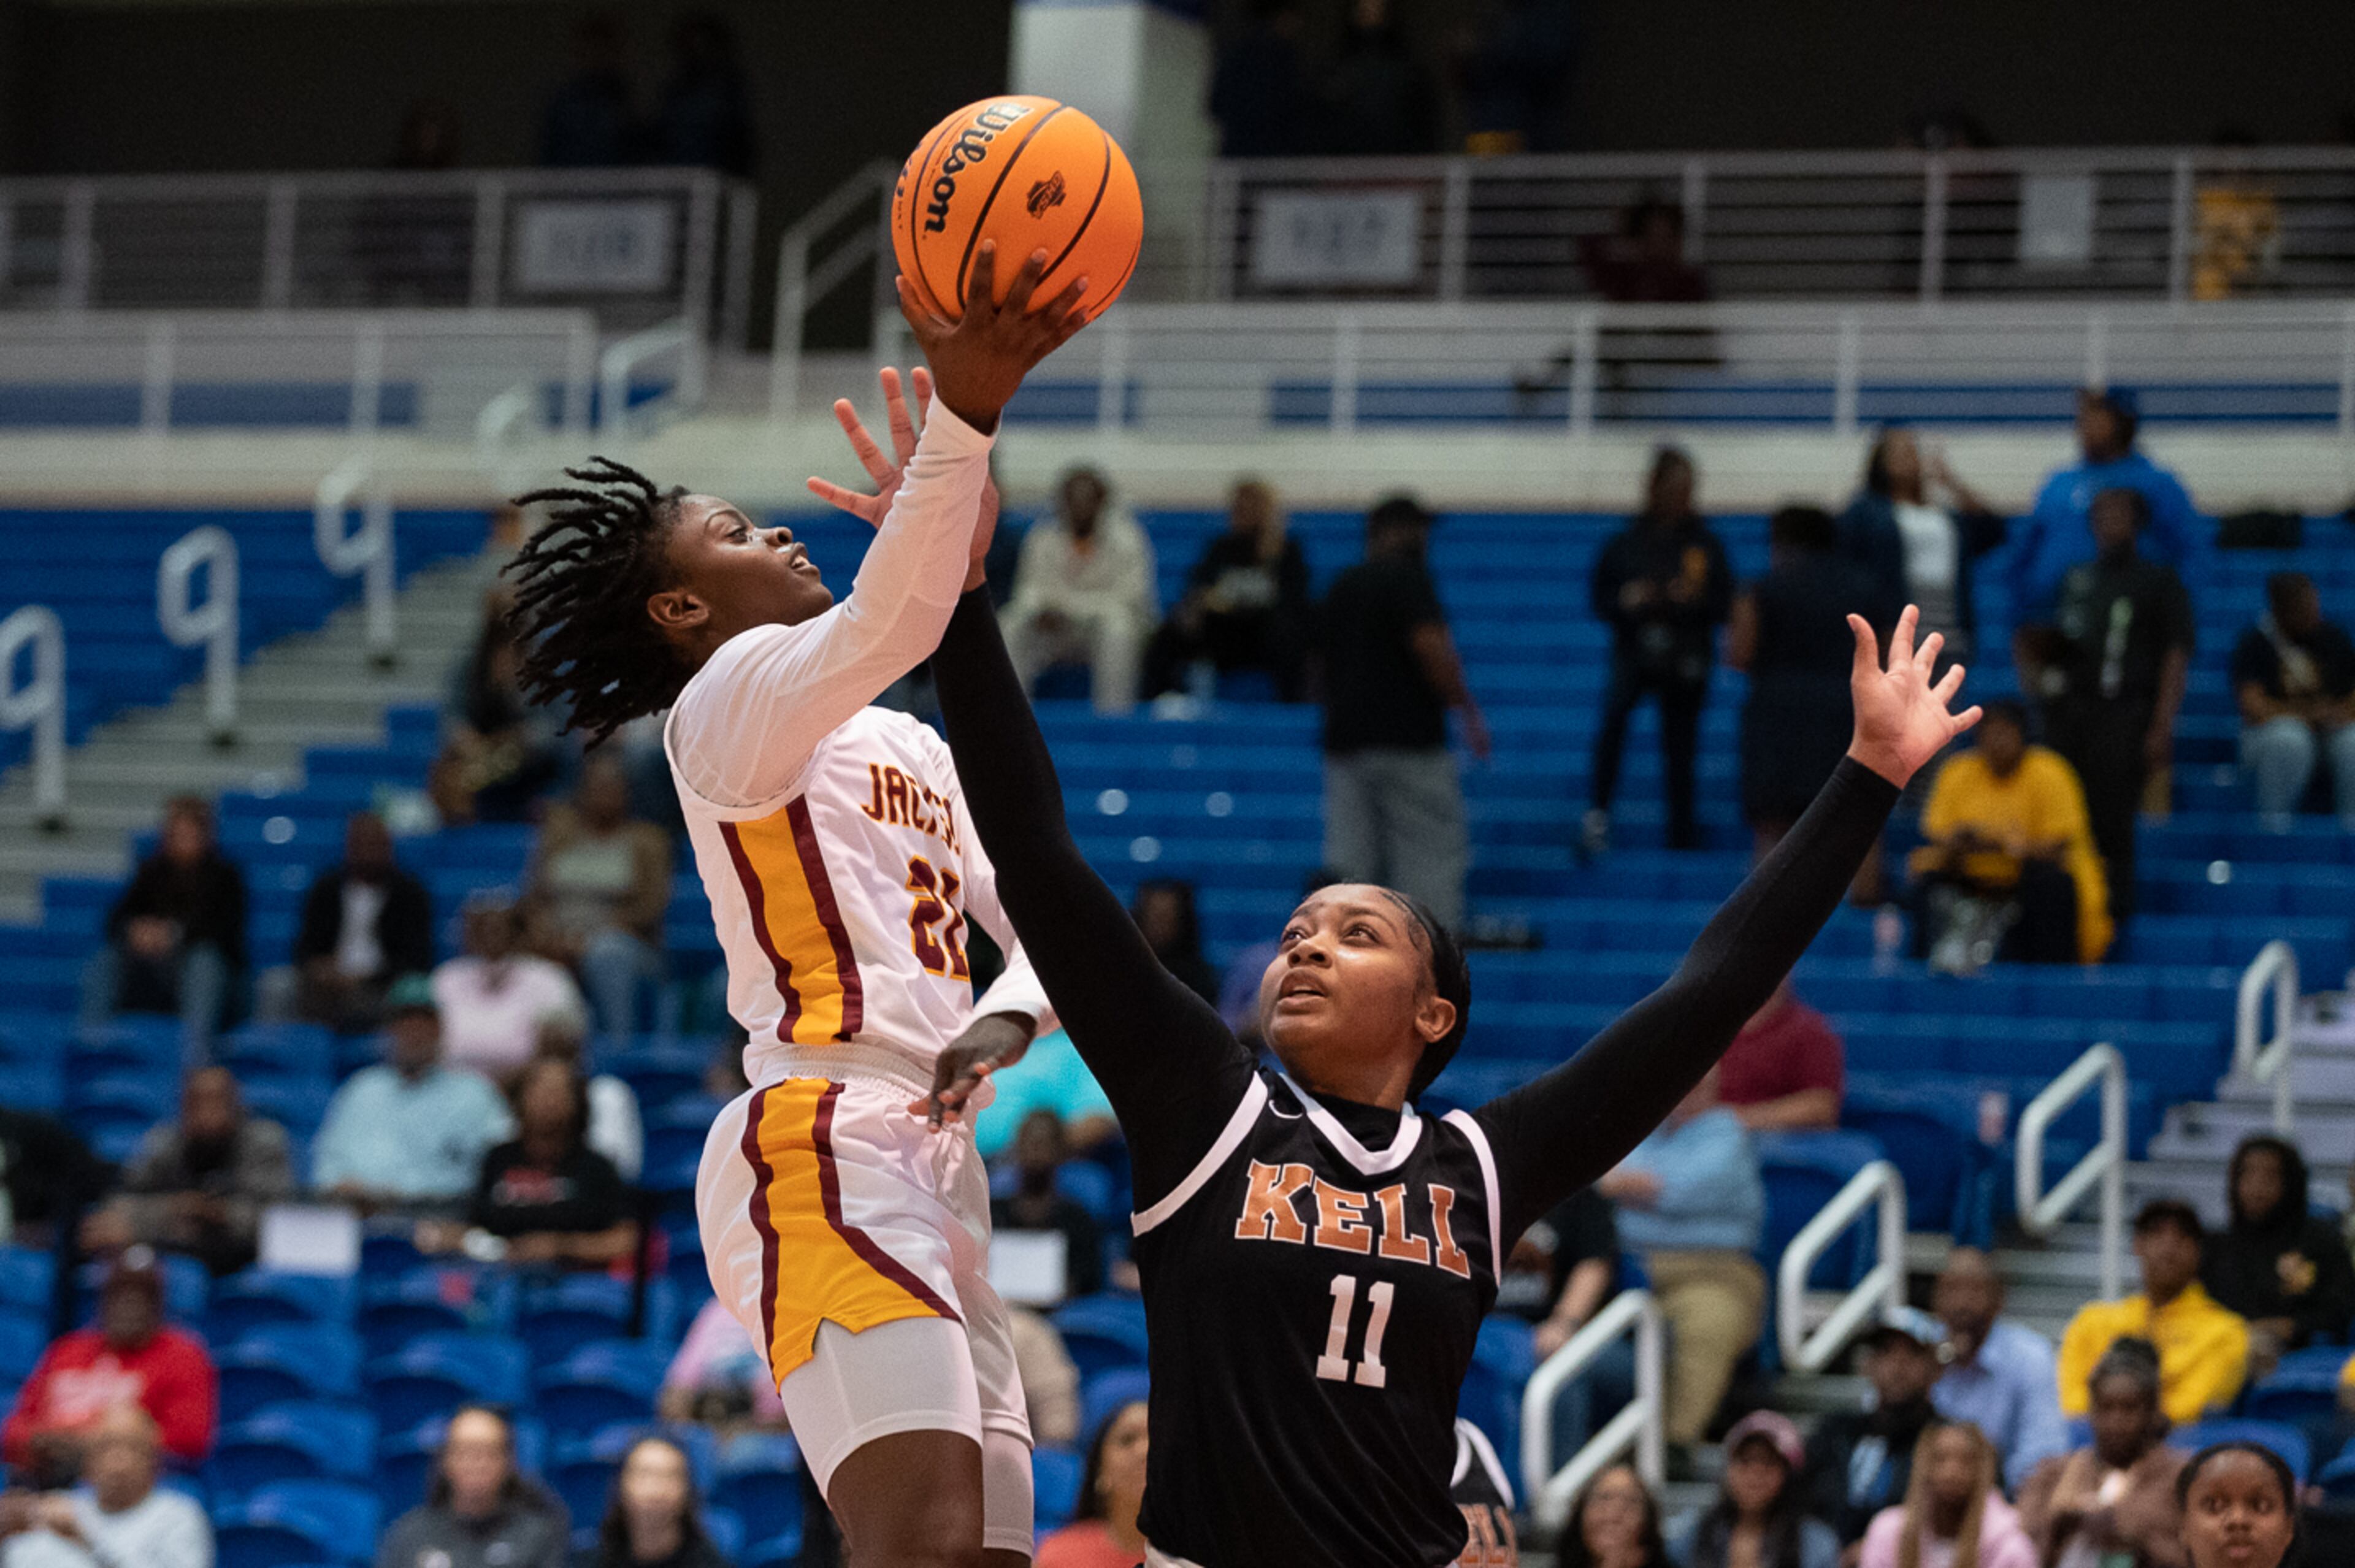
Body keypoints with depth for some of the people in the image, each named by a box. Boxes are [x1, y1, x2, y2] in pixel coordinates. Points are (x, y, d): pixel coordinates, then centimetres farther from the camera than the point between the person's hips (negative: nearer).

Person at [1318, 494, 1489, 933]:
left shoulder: (1339, 588, 17)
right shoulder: (1407, 578, -6)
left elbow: (1321, 666, 21)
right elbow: (1431, 648, -19)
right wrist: (1469, 710, -10)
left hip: (1344, 743, 7)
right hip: (1409, 742, -7)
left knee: (1348, 863, 3)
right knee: (1431, 861, -4)